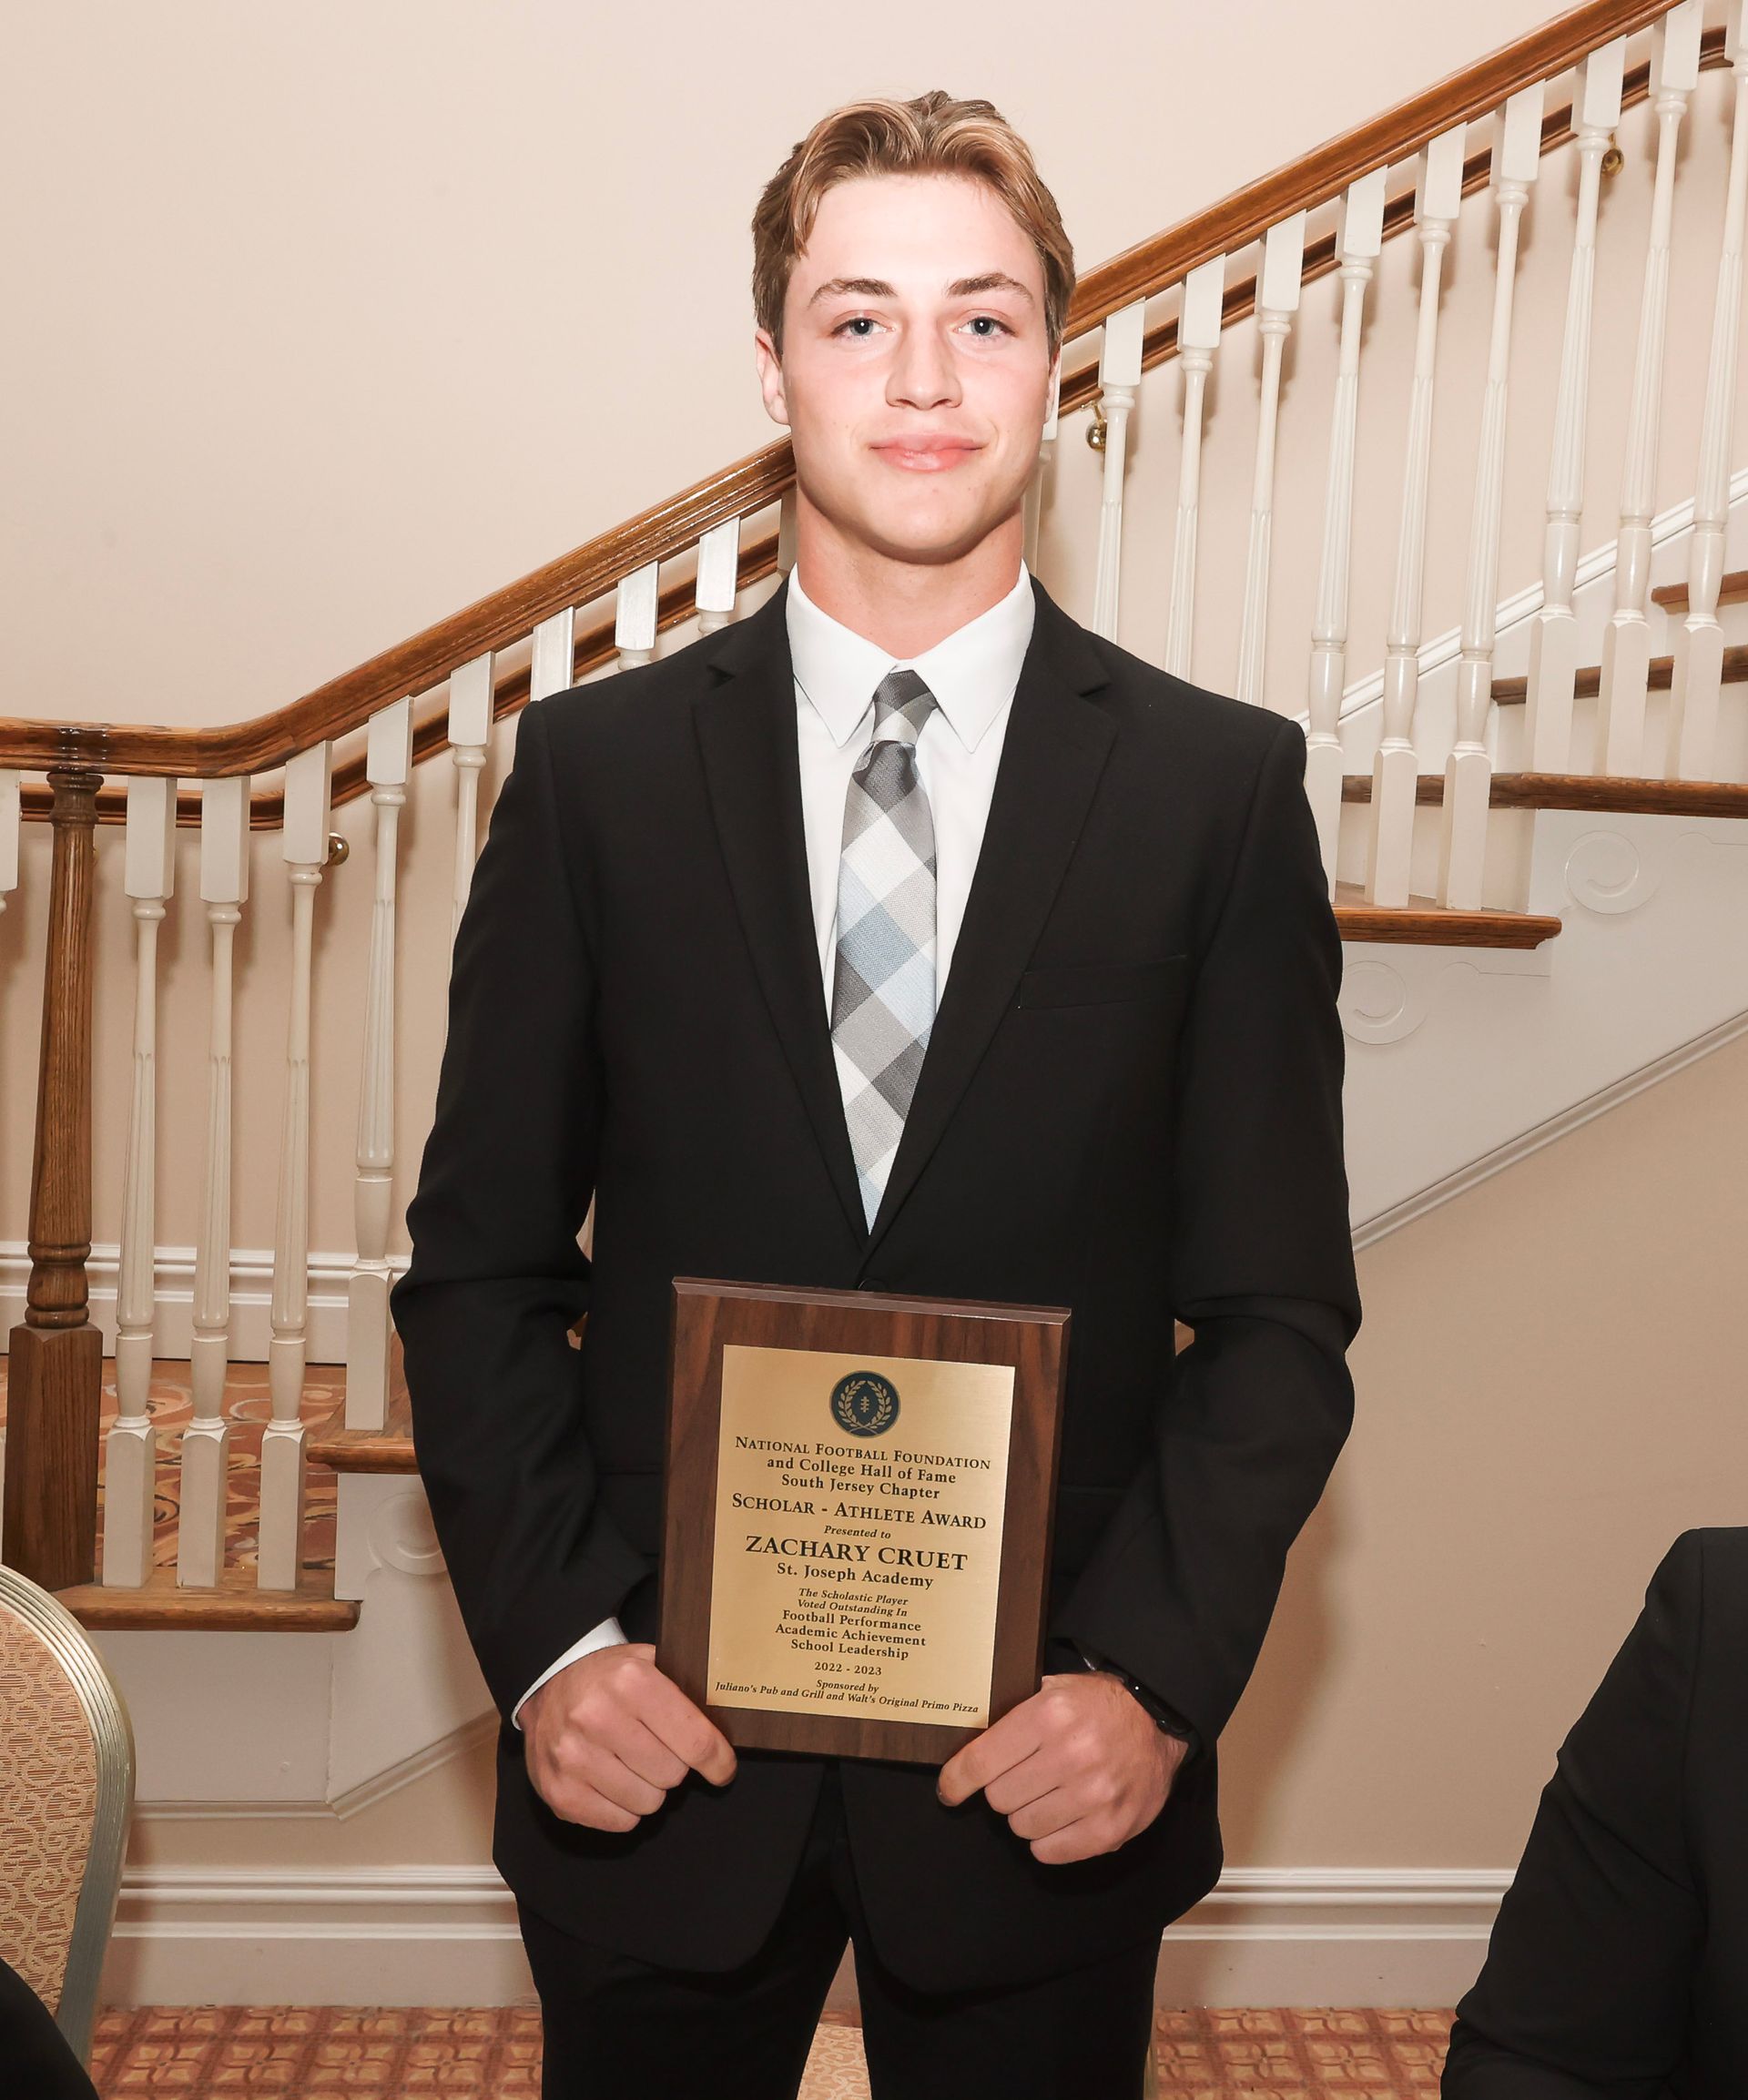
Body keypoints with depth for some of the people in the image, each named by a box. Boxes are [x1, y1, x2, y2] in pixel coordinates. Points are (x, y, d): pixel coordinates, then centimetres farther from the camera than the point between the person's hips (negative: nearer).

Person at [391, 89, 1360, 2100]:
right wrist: (546, 1641, -10)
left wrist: (1155, 1675, -13)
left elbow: (1278, 1311, -3)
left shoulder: (1221, 785, -3)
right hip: (653, 1757, 1)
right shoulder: (596, 767, -2)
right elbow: (480, 1265, 0)